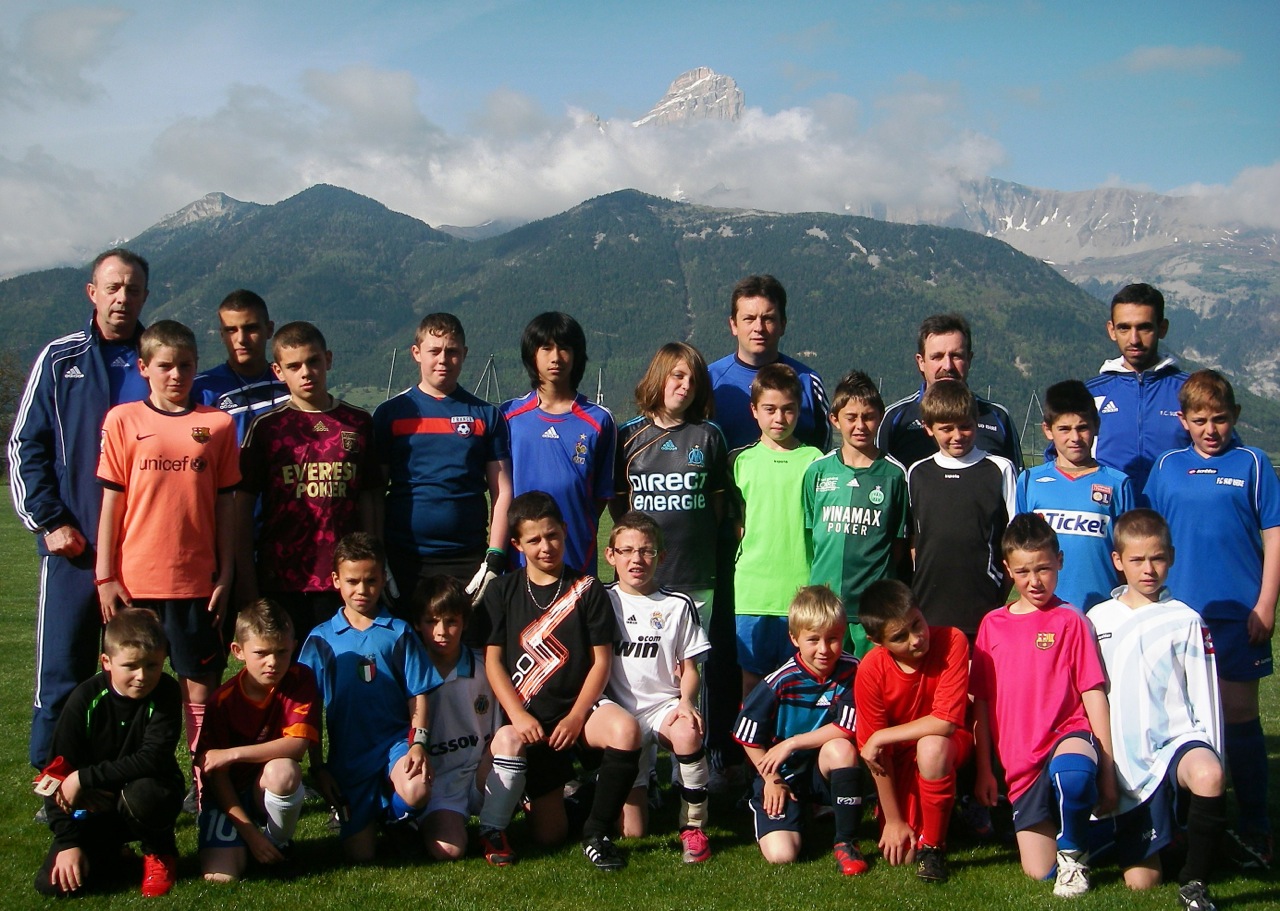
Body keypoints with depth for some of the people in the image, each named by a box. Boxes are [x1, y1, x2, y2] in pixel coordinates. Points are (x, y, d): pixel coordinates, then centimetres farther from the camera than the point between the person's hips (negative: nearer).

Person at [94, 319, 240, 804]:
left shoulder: (218, 424, 4)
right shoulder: (123, 420, 2)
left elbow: (225, 504, 6)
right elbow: (111, 500, 1)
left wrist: (225, 574, 4)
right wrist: (105, 576, -2)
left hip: (197, 578, 1)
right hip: (135, 579, 0)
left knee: (201, 682, 5)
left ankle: (205, 784, 14)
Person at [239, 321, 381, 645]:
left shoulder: (358, 423, 8)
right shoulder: (266, 426, 2)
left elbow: (368, 499, 11)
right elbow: (243, 506, 2)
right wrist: (247, 581, -2)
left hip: (342, 580, 1)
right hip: (280, 580, -1)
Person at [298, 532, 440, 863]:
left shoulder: (399, 632, 3)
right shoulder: (321, 639, 3)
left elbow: (418, 694, 1)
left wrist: (419, 743, -13)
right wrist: (318, 766, 1)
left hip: (396, 741, -1)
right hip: (347, 755, 1)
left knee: (416, 792, -34)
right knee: (359, 855, -4)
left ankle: (392, 812, 4)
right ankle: (360, 814, 32)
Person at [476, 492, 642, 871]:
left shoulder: (587, 589, 1)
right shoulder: (502, 592, 4)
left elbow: (601, 660, -1)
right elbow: (492, 660, 0)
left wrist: (576, 717, -13)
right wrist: (518, 716, -14)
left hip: (579, 705, 0)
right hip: (529, 715, 0)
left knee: (625, 732, -35)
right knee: (550, 833, -6)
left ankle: (596, 833, -14)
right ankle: (491, 830, 31)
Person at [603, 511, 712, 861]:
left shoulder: (677, 605, 4)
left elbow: (689, 667, 6)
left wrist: (686, 701, -14)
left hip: (665, 705, 0)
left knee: (688, 733, -38)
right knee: (632, 832, -7)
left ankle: (693, 826, -19)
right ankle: (638, 788, 29)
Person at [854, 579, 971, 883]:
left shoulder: (952, 642, -26)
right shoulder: (870, 672, -22)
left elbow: (945, 722, -28)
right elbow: (876, 753, -14)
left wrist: (880, 738, -23)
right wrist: (893, 820, -11)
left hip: (949, 743, -2)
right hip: (900, 758, 2)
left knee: (931, 746, -38)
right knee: (901, 854, -10)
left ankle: (933, 844, -15)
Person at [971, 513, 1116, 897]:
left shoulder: (1070, 621, 1)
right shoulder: (993, 625, 9)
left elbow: (1093, 694, -3)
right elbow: (981, 701, 10)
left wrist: (1107, 769, -8)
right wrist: (984, 770, 7)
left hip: (1068, 734, -3)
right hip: (1021, 762, 3)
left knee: (1071, 773, -40)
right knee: (1039, 871, -2)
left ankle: (1074, 854, -10)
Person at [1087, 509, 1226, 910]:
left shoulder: (1185, 621, 0)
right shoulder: (1097, 620, 6)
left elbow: (1206, 701, 1)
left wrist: (1210, 764, -6)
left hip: (1178, 739, -2)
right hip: (1129, 759, 2)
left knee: (1207, 776, -39)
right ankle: (1148, 830, 33)